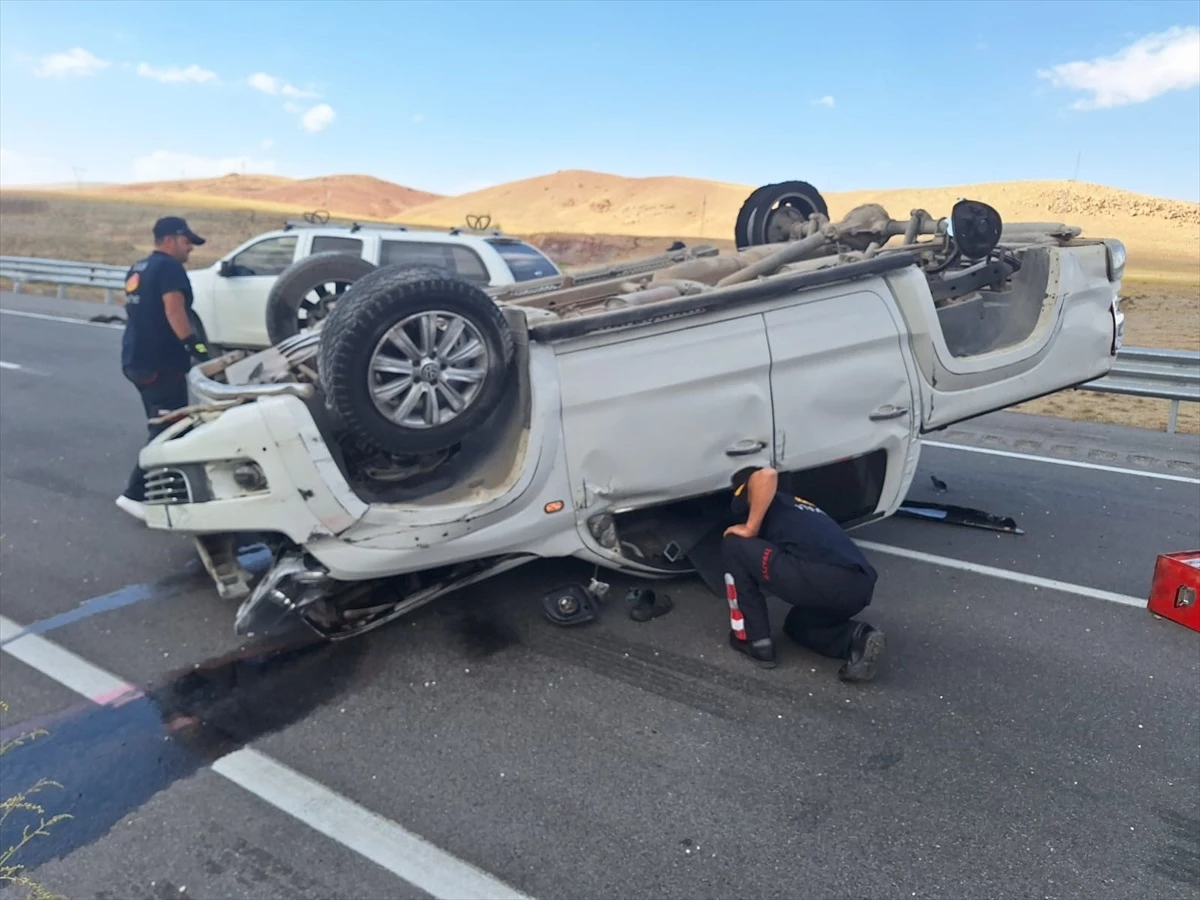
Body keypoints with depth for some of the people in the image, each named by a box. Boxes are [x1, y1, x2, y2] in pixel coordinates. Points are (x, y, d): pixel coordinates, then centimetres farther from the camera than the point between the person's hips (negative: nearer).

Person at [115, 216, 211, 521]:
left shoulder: (137, 269, 20)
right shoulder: (169, 267, -10)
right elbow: (174, 310, -23)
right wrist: (194, 344, -27)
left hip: (137, 359, 10)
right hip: (161, 362, -10)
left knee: (161, 427, 18)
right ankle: (135, 494, -9)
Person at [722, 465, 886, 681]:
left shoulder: (746, 501, 17)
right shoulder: (799, 507, 38)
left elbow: (767, 475, -6)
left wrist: (750, 529, 3)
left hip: (823, 579, -8)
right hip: (861, 587, 8)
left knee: (734, 545, 11)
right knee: (797, 624, 36)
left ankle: (754, 640, 13)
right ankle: (858, 639, 7)